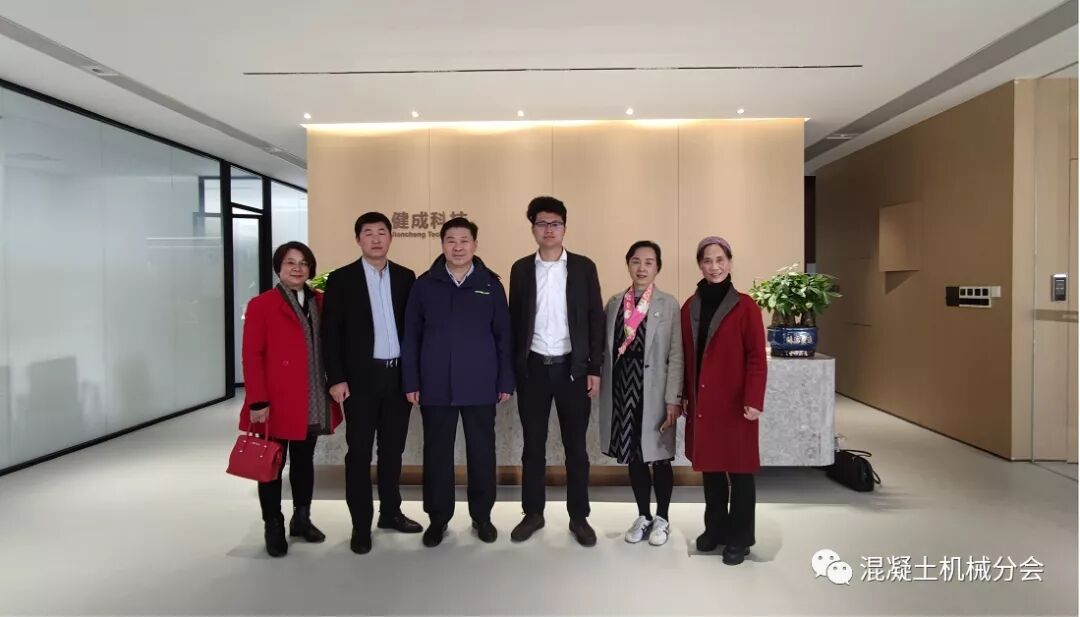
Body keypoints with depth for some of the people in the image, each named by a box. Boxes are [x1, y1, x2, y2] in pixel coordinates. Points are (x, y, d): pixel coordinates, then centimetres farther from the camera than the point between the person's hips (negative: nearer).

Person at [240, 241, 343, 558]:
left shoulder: (320, 302, 8)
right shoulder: (261, 305, -6)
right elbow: (251, 356, -10)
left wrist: (333, 384, 5)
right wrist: (257, 402, -15)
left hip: (313, 402, 5)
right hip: (277, 403, -5)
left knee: (304, 461, 16)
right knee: (273, 465, 8)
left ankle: (301, 519, 31)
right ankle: (273, 527, 22)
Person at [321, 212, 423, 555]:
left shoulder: (406, 277, 7)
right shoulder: (341, 279, -2)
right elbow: (331, 333, -5)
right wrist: (336, 378, -11)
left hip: (399, 374, 3)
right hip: (361, 376, -3)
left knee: (393, 448, 14)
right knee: (359, 452, 5)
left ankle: (390, 512, 29)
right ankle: (361, 525, 17)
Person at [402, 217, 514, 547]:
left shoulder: (490, 284, 2)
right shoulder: (424, 284, 3)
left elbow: (503, 335, 3)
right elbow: (412, 336, 3)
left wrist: (506, 381, -1)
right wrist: (411, 382, -1)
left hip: (480, 385, 0)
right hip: (436, 385, 0)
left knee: (482, 451, 9)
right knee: (437, 452, 9)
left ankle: (482, 515, 26)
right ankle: (438, 517, 25)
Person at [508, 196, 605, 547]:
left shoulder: (583, 267, 1)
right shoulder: (521, 269, 5)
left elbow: (596, 319, 0)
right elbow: (514, 320, 6)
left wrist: (594, 368, -5)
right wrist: (513, 369, 2)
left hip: (573, 367, -1)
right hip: (533, 367, 1)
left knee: (575, 446, 7)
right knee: (533, 445, 9)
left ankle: (579, 517, 21)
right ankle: (533, 513, 24)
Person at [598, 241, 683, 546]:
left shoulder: (668, 304, -4)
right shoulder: (615, 302, 7)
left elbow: (676, 355, -7)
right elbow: (607, 349, 8)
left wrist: (673, 398, -11)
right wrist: (605, 392, 6)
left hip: (654, 392, -3)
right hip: (622, 389, 4)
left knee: (659, 457, 8)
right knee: (633, 456, 13)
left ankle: (661, 519, 27)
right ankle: (643, 516, 29)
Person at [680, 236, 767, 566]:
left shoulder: (745, 306, -8)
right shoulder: (690, 307, 6)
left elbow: (757, 358, -10)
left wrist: (754, 400, -16)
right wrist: (683, 395, 10)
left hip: (734, 403, -4)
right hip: (702, 403, 4)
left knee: (739, 469, 7)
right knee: (709, 466, 14)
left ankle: (739, 537, 22)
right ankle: (715, 527, 31)